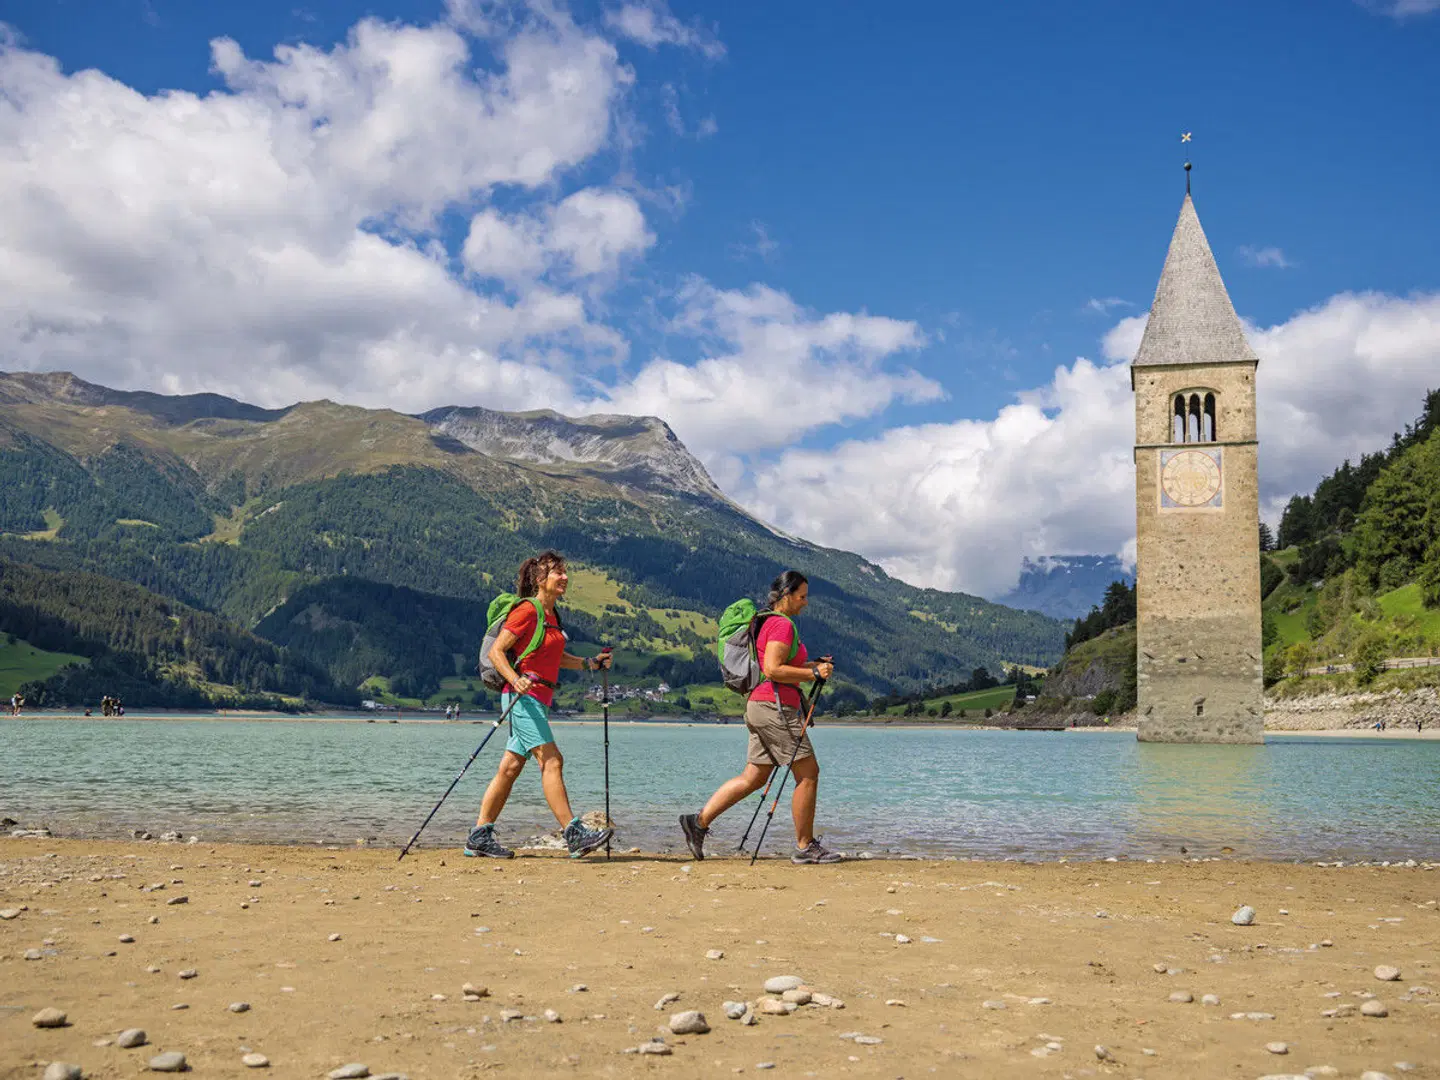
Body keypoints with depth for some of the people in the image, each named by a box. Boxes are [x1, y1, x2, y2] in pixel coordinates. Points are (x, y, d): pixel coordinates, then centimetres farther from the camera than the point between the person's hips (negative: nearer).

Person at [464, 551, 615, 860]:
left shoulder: (551, 614, 17)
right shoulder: (526, 610, -9)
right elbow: (496, 651, -13)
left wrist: (590, 663, 17)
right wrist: (515, 680, -27)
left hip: (538, 699, 9)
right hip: (523, 696, -9)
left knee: (510, 768, 8)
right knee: (551, 761, -14)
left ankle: (479, 837, 11)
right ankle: (575, 835, -17)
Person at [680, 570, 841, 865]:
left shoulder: (768, 621, 19)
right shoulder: (782, 624, -12)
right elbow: (773, 670, -22)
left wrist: (813, 665, 16)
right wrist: (813, 673, -15)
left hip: (760, 707, 10)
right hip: (775, 707, -10)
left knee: (753, 778, 11)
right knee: (808, 773, -2)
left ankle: (699, 821, 9)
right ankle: (805, 846, 4)